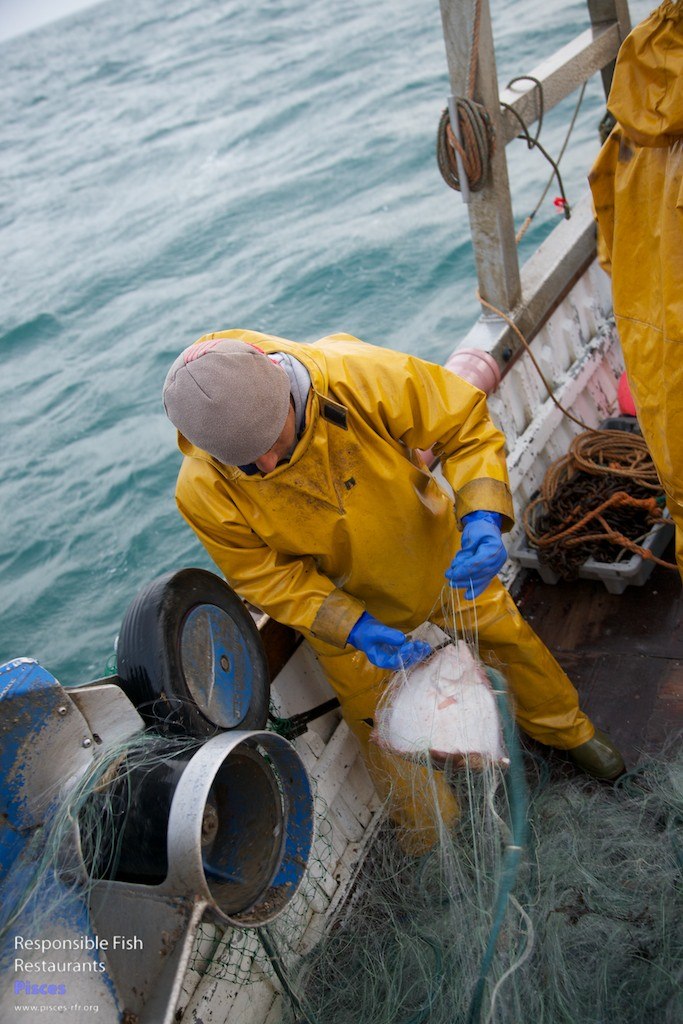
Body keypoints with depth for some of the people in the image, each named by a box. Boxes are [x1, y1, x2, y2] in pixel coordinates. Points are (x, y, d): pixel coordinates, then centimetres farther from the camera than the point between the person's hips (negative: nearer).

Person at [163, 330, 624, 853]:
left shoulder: (363, 377, -38)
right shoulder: (204, 492, -34)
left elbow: (468, 428, -25)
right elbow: (265, 577, -20)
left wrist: (482, 518, -42)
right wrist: (354, 629, -32)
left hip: (435, 554, 1)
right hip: (340, 606, 0)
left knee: (509, 637, 20)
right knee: (380, 723, 18)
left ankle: (567, 729, 54)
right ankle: (430, 826, 49)